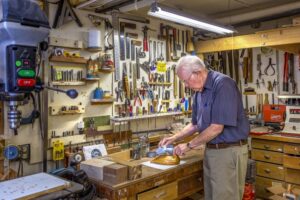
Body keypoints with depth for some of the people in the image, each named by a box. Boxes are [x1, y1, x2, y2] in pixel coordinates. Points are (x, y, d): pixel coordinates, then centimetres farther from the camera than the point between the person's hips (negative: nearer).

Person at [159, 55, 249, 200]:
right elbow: (196, 124, 20)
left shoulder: (222, 84, -19)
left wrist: (189, 145, -12)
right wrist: (174, 138, 11)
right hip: (210, 150, 8)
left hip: (229, 151, -8)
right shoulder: (199, 91, 9)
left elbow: (217, 128, -22)